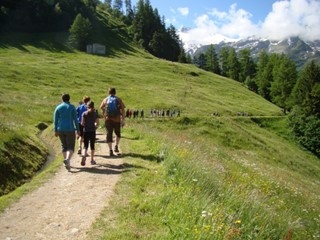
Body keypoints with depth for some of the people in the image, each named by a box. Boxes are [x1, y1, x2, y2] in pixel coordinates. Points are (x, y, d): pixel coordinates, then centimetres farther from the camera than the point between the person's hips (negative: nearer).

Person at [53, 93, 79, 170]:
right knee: (70, 147, -1)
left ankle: (67, 163, 20)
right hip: (70, 129, -3)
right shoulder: (72, 107, -4)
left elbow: (55, 120, 1)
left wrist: (55, 130, 6)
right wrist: (78, 129, -1)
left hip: (61, 130, 3)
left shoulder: (58, 107, 4)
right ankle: (67, 159, -29)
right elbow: (75, 119, -6)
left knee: (64, 146, 18)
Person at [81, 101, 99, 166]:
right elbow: (97, 123, -2)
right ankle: (92, 160, 16)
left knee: (85, 146, 4)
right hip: (92, 131, 0)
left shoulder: (84, 114, -2)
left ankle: (83, 156, -23)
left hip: (86, 131, 0)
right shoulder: (95, 113, -2)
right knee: (92, 145, 10)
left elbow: (82, 123, -5)